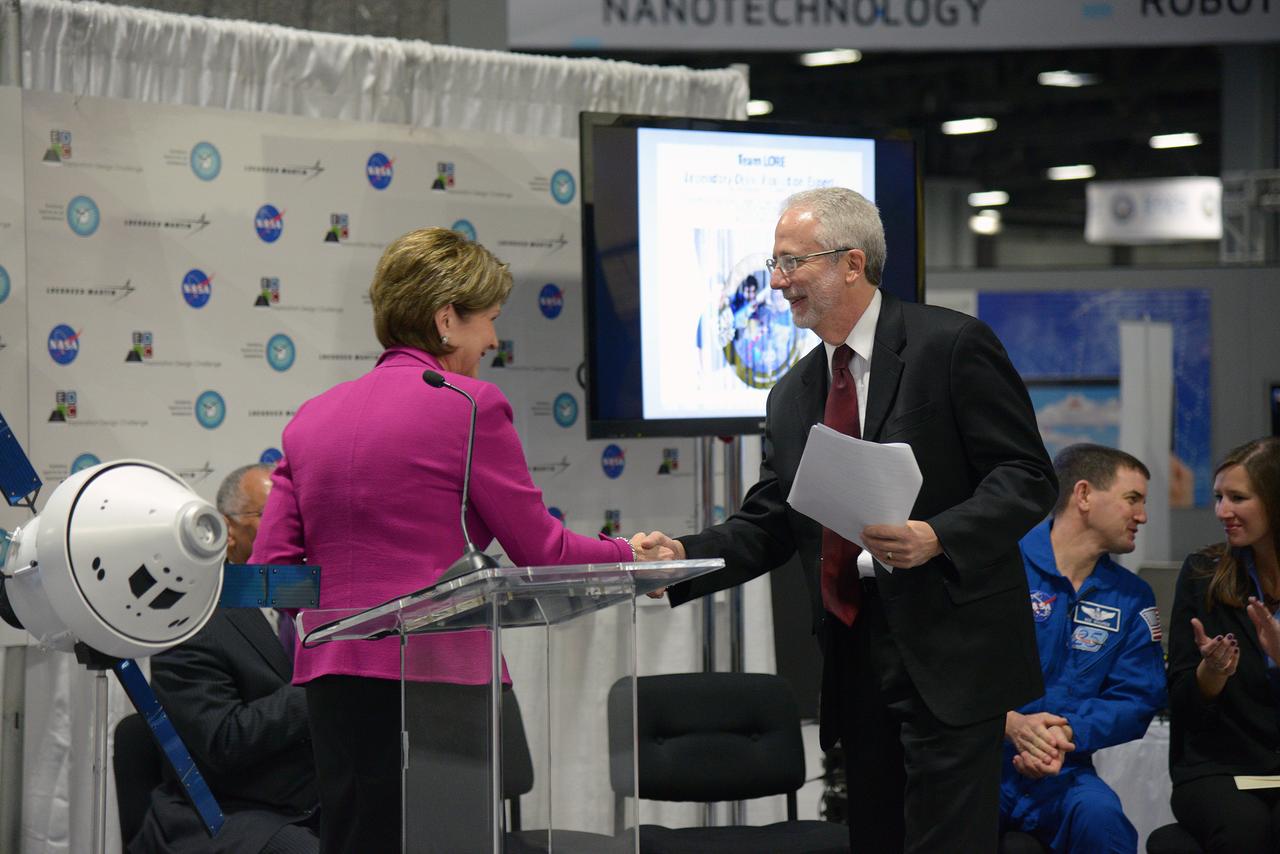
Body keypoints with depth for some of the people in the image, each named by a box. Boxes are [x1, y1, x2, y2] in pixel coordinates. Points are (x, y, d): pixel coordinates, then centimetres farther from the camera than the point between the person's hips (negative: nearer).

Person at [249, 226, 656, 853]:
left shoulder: (311, 416, 12)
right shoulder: (471, 406, -6)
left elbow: (272, 570, 7)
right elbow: (542, 551, -3)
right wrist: (629, 556, 14)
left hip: (332, 676, 6)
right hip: (436, 673, -6)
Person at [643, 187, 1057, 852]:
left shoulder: (953, 346, -6)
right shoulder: (793, 395, 15)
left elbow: (1027, 477, -9)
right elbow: (767, 526, 15)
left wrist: (936, 538, -24)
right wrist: (682, 555, -3)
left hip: (950, 651, -7)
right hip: (855, 659, 7)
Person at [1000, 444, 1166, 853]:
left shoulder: (1132, 597, 14)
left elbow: (1138, 697, 6)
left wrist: (1068, 733, -14)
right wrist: (1011, 723, -24)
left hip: (1058, 770, 4)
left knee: (1099, 815, -31)